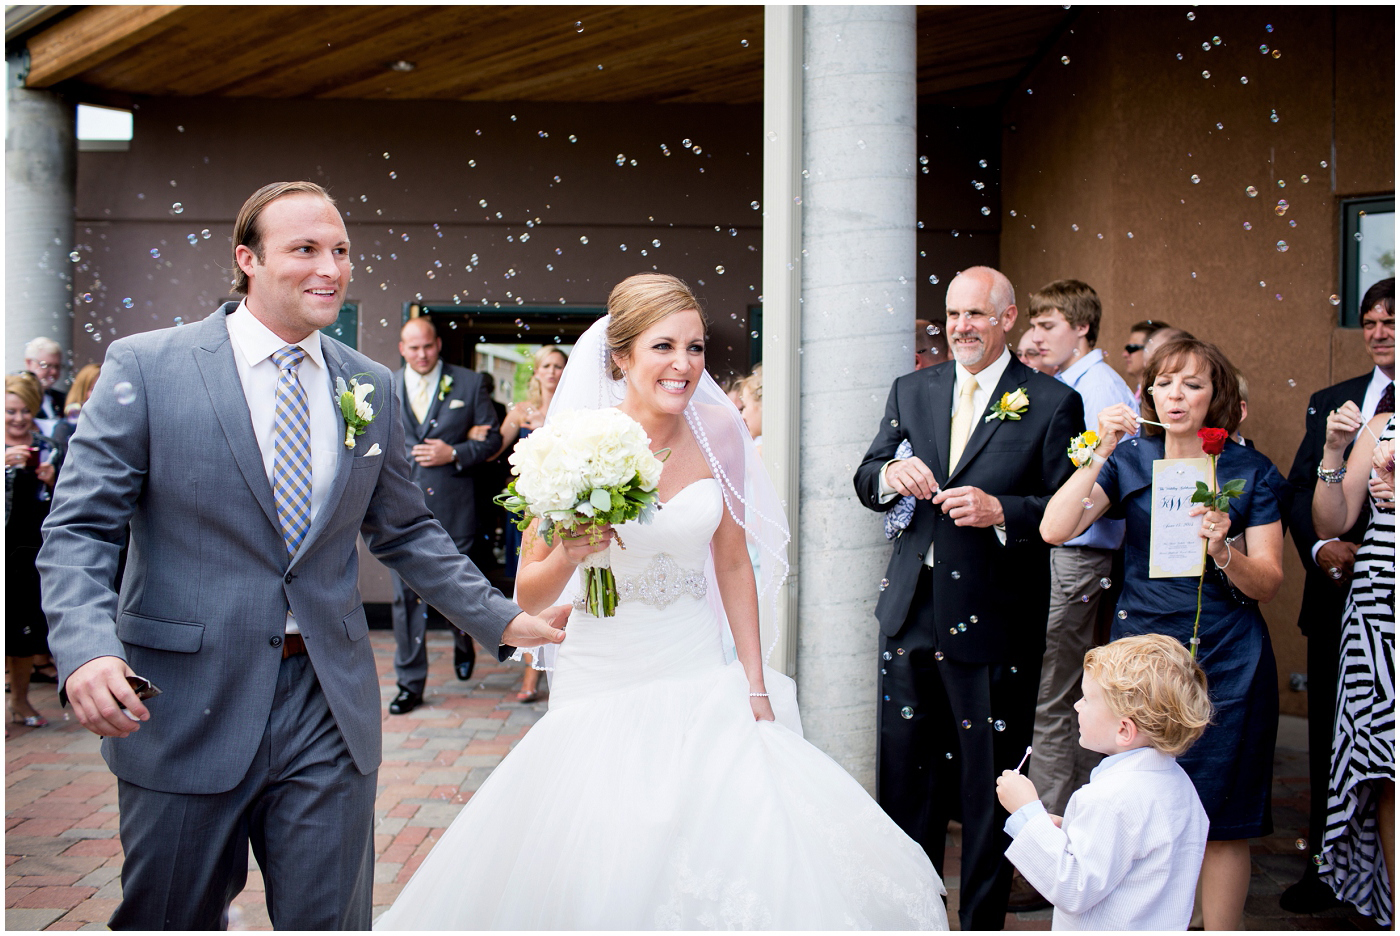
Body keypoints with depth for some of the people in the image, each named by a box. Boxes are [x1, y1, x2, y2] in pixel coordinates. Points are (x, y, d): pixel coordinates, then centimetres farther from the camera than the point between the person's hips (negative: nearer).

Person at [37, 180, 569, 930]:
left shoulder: (373, 388, 6)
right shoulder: (145, 367, -5)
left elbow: (405, 531, 15)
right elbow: (79, 529, -7)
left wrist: (502, 621, 7)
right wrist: (88, 650, -24)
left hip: (329, 708, 3)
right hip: (184, 709, -2)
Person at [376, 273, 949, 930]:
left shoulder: (718, 432, -4)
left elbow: (733, 564, 5)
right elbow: (530, 593, -6)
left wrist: (756, 686, 3)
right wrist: (568, 556, -28)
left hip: (700, 676, 3)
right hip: (605, 683, -3)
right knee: (602, 878, 0)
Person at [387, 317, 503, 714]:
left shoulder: (468, 384, 3)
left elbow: (492, 438, 4)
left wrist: (454, 454, -11)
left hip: (453, 507, -1)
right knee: (407, 598, 2)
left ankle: (463, 640, 40)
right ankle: (410, 683, 11)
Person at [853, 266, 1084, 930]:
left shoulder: (1052, 403, -3)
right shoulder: (912, 391, 10)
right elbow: (865, 482, 11)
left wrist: (1000, 511, -21)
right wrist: (890, 473, -12)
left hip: (993, 622, -4)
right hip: (911, 612, 4)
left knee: (990, 786, 7)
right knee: (904, 774, 14)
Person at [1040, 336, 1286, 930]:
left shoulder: (1252, 472, 2)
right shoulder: (1129, 460, 4)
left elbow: (1268, 584, -1)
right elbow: (1054, 530, -9)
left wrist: (1223, 551, -21)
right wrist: (1099, 454, -17)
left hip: (1225, 659, -1)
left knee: (1220, 820, 3)